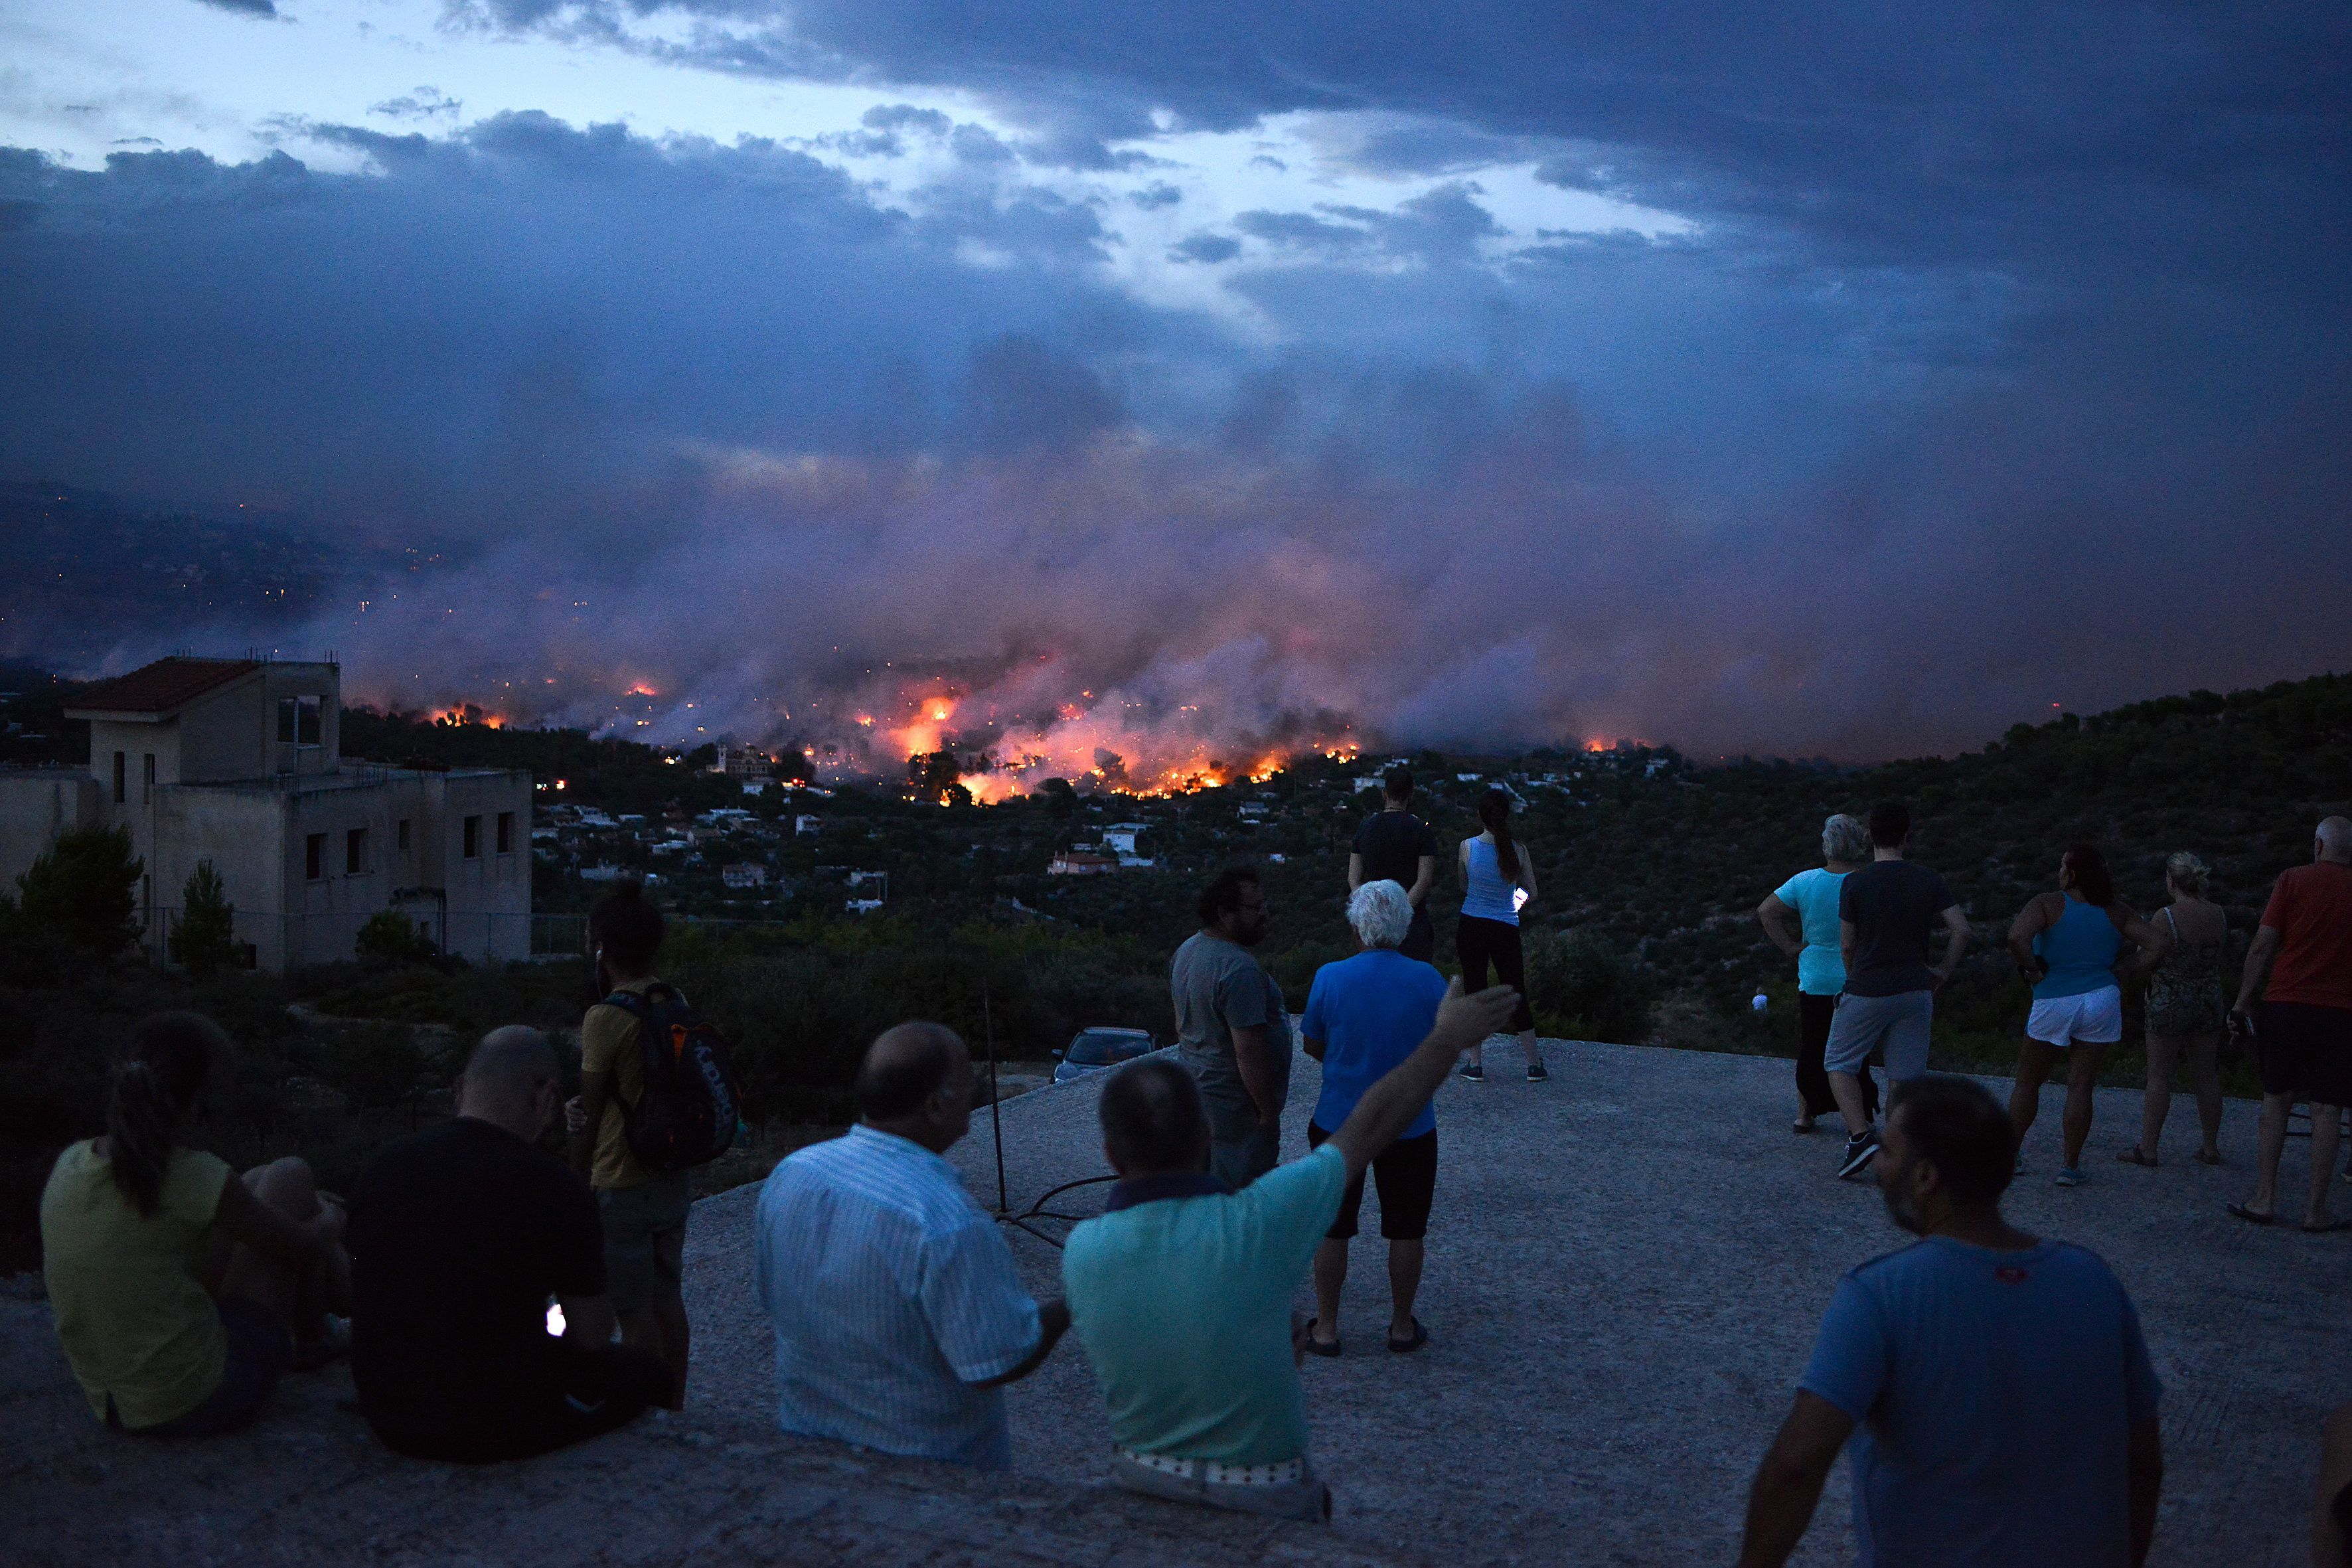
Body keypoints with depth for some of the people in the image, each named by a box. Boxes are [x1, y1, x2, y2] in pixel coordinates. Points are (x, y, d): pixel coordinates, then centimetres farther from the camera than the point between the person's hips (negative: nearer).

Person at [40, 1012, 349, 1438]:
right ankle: (312, 1336, 31)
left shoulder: (72, 1164, -3)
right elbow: (303, 1244, -6)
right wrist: (332, 1222, 19)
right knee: (289, 1178, 8)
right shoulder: (192, 1178, -22)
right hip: (204, 1400, -6)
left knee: (259, 1184, 20)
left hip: (116, 1409, 6)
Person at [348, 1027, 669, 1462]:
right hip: (500, 1428, -6)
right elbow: (592, 1337, -10)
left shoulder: (382, 1167, -2)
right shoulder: (557, 1188, -18)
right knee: (648, 1371, 20)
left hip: (388, 1417, 6)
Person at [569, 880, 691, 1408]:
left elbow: (590, 1116, -13)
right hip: (673, 1180, 8)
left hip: (623, 1186, -8)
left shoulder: (606, 1017, -17)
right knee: (668, 1301, 16)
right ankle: (675, 1409, 25)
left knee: (635, 1313, 1)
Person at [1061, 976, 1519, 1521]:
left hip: (1141, 1485, 3)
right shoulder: (1255, 1225, -27)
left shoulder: (1081, 1252, -17)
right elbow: (1370, 1127, -13)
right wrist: (1448, 1038, 0)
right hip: (1263, 1499, -3)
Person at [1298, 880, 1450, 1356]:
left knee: (1332, 1228, 13)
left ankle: (1326, 1328, 22)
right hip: (1409, 1126, 1)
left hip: (1339, 1124, -1)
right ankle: (1402, 1326, 26)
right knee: (1405, 1229, 15)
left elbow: (1312, 1045, -2)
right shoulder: (1429, 981, -10)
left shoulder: (1330, 978, -14)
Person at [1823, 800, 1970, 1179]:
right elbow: (1961, 929, -4)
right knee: (1905, 1076, 7)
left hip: (1866, 992, -3)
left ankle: (1860, 1136, -4)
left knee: (1839, 1063, 12)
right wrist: (1943, 975, 7)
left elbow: (1847, 946, -5)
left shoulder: (1856, 883, -9)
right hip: (1915, 991, 3)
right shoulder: (1929, 881, 1)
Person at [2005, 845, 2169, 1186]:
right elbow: (2160, 943, 1)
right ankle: (2070, 1166, 5)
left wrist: (2033, 970, -11)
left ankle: (2010, 1152, 18)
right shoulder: (2115, 911, 5)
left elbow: (2017, 937, -25)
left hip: (2054, 1004, -3)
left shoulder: (2047, 904, -8)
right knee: (2081, 1086, 5)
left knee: (2027, 1082, 12)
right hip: (2102, 1001, 3)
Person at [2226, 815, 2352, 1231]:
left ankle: (2265, 1199, 11)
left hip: (2284, 1004, 0)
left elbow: (2263, 946, -4)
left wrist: (2243, 1003, 1)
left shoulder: (2294, 880, -1)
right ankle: (2316, 1210, 6)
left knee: (2277, 1099, 11)